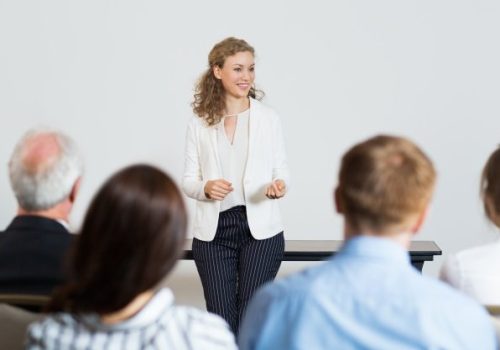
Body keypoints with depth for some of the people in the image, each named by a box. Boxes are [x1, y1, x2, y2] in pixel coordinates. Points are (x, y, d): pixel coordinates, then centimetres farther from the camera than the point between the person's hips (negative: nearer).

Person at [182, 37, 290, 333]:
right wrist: (206, 188, -17)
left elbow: (282, 171, 4)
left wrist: (279, 185, -19)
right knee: (221, 320, 4)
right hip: (213, 232, 1)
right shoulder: (199, 124, 3)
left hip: (260, 229, -1)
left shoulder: (269, 118, 2)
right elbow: (189, 181, 5)